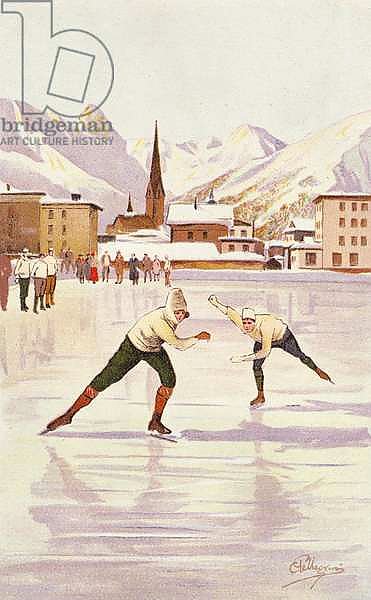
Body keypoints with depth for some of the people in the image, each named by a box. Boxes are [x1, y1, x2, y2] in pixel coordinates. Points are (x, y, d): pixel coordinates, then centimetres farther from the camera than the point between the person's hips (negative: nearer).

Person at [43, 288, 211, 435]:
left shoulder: (173, 314, -17)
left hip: (154, 348, 7)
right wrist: (197, 337, -30)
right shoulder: (159, 321, -40)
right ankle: (69, 415, 5)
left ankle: (155, 422, 0)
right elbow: (179, 344, -40)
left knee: (169, 379, -15)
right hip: (133, 347, -6)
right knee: (104, 379, -7)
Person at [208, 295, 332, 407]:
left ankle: (318, 371, 43)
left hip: (282, 336, -4)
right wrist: (216, 303, -36)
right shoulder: (241, 323, -35)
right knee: (256, 366, -9)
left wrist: (244, 358, -50)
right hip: (261, 340, 4)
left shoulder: (264, 327, -49)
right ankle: (261, 396, 7)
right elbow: (230, 311, -19)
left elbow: (265, 351, -46)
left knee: (300, 355, 14)